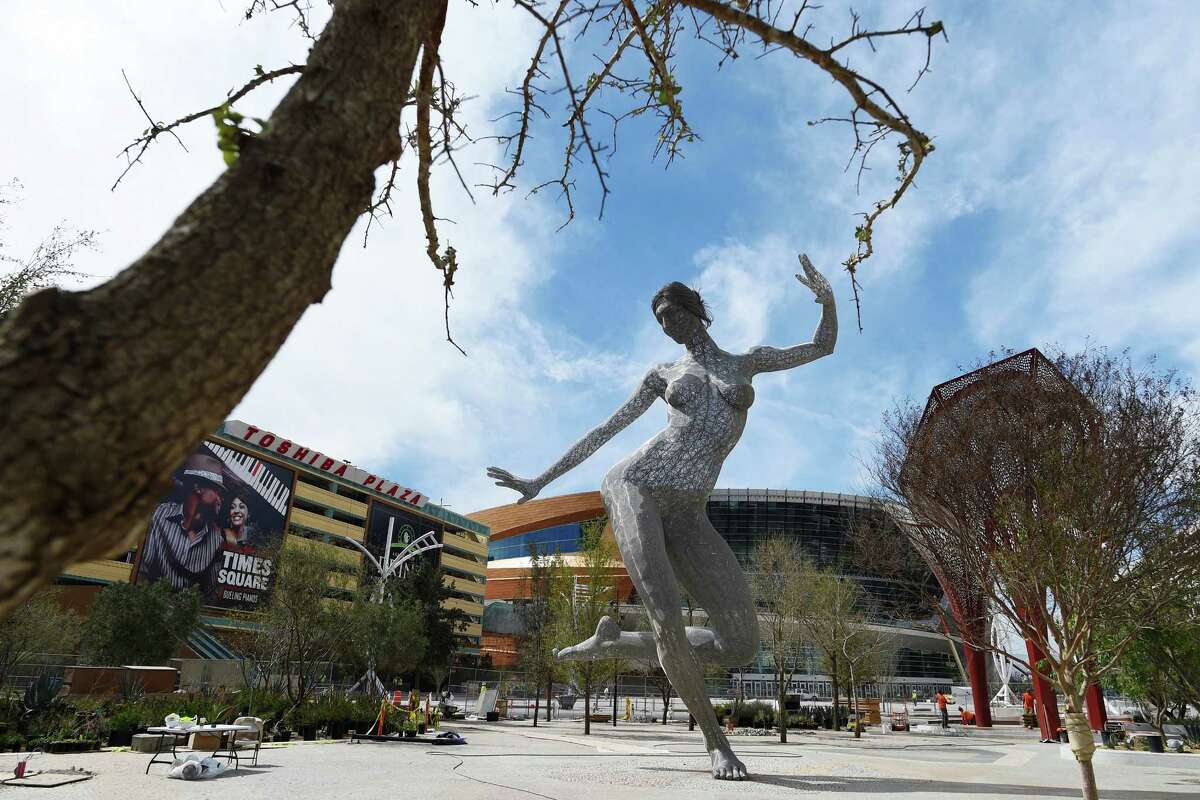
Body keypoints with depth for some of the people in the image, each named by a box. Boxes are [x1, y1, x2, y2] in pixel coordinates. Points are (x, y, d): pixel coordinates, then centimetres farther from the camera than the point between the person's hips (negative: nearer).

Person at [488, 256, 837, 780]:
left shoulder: (747, 361, 24)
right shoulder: (663, 374, 19)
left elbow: (824, 346, 24)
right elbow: (606, 430, 17)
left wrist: (827, 298, 1)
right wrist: (541, 480, 15)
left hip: (685, 514, 3)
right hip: (634, 486, -2)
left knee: (741, 646, -6)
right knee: (668, 619, -24)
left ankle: (612, 643, 11)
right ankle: (714, 737, 4)